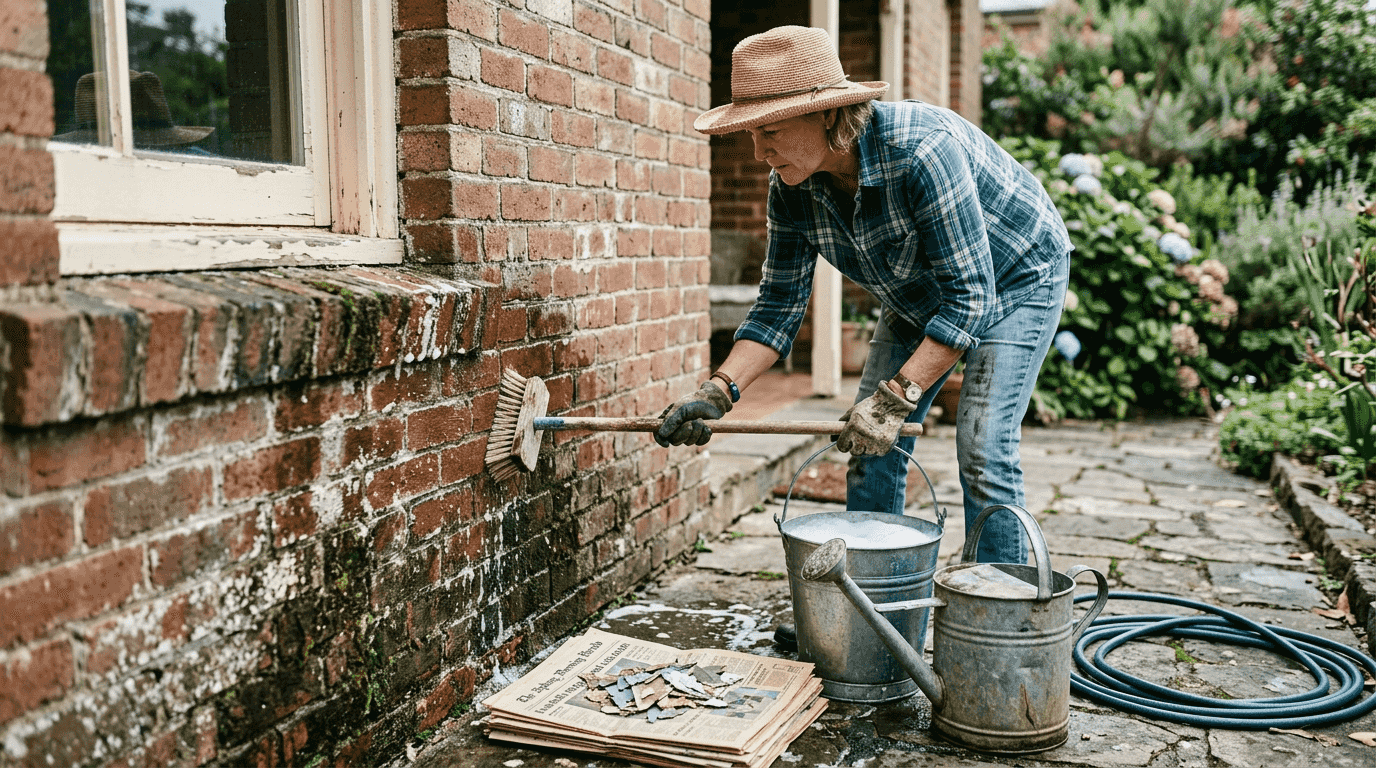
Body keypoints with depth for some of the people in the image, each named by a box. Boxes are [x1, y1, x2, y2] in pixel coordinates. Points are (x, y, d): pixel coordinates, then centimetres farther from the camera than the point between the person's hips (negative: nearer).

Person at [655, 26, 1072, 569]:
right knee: (870, 444, 0)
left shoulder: (921, 150, -38)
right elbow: (780, 305, -10)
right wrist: (719, 390, -23)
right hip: (918, 295, 6)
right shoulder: (792, 188, -17)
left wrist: (895, 398, -39)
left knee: (983, 451, -16)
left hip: (1016, 279, -6)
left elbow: (970, 296, -36)